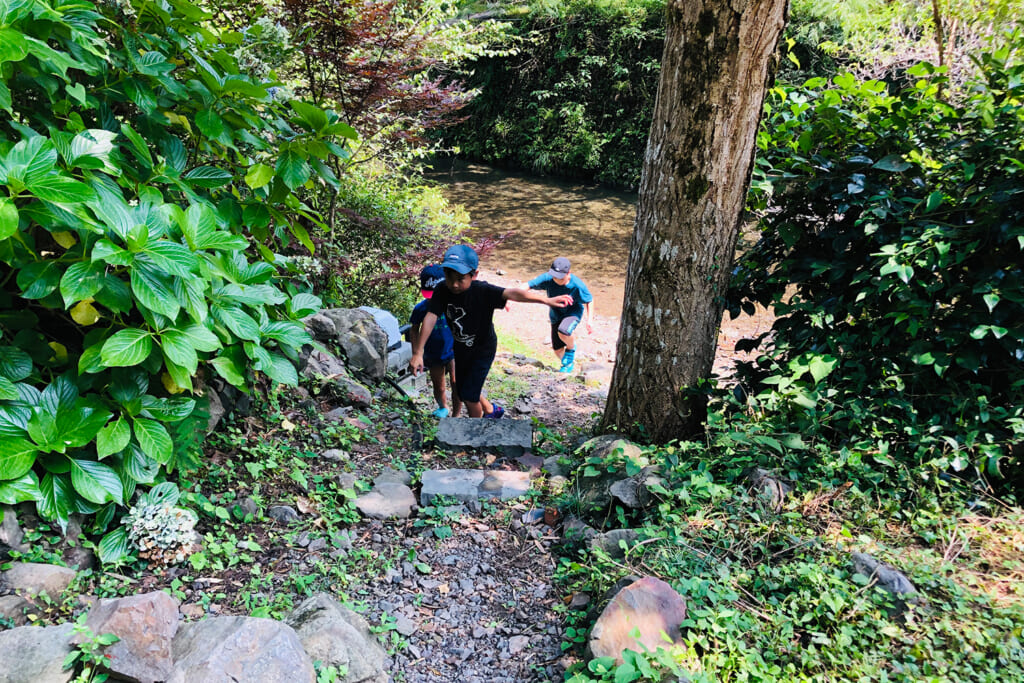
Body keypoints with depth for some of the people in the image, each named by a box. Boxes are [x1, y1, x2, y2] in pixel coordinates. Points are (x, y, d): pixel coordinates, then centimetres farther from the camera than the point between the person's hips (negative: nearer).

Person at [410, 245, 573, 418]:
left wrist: (546, 300, -55)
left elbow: (511, 294, -44)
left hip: (484, 348, -5)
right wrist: (418, 353, -30)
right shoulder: (442, 293, -21)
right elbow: (430, 318, -25)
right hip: (461, 348, 5)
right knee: (462, 391, 20)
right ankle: (491, 411, 48)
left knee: (469, 394, -3)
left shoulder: (483, 291, -31)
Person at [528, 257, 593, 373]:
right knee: (558, 350, 9)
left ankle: (571, 348, -1)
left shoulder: (577, 285, -29)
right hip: (556, 314, 4)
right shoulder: (547, 279, -27)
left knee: (563, 331, -36)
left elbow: (589, 301, -13)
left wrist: (589, 321, -17)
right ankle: (568, 363, 44)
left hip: (573, 312, -4)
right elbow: (527, 285, -30)